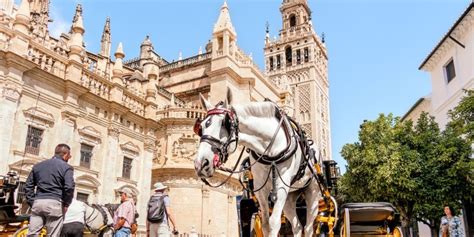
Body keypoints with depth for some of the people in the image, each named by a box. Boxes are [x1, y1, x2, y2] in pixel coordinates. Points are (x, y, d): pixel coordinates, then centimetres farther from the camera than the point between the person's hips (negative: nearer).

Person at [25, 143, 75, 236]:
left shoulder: (38, 165, 19)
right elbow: (69, 187, -12)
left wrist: (32, 202, 16)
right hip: (54, 203, -5)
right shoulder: (66, 167, 0)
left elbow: (28, 186, 17)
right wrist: (66, 204, -1)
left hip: (38, 202, 5)